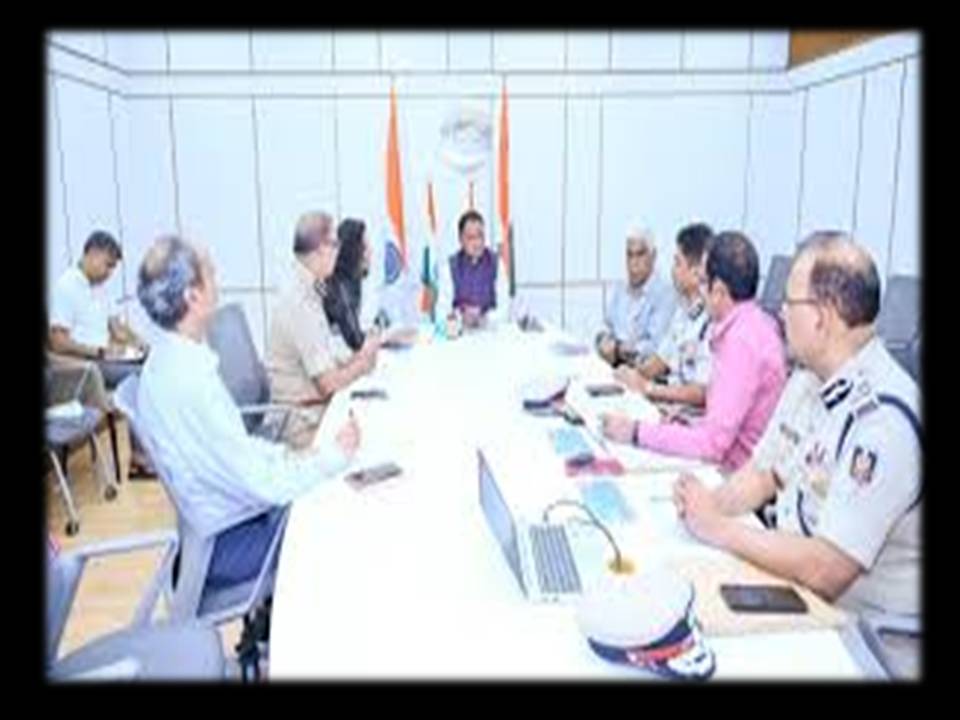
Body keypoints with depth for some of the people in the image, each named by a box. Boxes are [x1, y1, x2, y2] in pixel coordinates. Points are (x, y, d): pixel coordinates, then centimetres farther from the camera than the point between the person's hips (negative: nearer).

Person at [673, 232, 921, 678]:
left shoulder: (883, 419, -25)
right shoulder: (809, 380, 2)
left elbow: (826, 571, -27)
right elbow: (765, 475, 12)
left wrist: (721, 529, -18)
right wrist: (711, 503, -7)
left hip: (866, 633, -7)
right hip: (794, 589, 7)